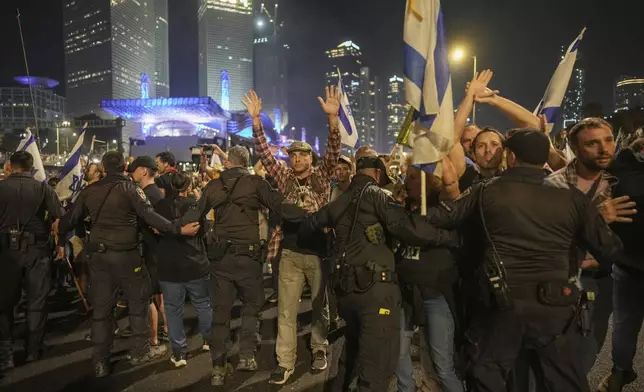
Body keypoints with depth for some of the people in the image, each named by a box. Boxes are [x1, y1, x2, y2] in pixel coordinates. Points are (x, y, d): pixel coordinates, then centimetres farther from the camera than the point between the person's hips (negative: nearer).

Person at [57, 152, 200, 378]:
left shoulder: (90, 191, 5)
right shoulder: (130, 188, -8)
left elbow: (71, 218, 13)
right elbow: (149, 216, -18)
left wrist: (57, 230, 34)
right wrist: (179, 229, -19)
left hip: (98, 255, 4)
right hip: (125, 254, -4)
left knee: (101, 307, 11)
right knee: (138, 302, 12)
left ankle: (100, 361, 17)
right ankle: (141, 351, 21)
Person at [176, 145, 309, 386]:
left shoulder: (213, 186, 8)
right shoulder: (255, 183, -2)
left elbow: (194, 216, 14)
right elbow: (281, 207, -11)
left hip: (220, 254, 3)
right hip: (247, 254, -3)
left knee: (220, 310, 11)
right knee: (252, 304, 18)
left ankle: (219, 368, 17)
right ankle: (246, 355, 13)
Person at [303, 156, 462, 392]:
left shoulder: (340, 202, 17)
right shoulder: (375, 194, -2)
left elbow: (311, 224, 32)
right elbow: (406, 226, -16)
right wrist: (451, 237, -8)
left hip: (347, 286, 8)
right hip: (375, 285, -8)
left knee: (352, 349, 27)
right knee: (377, 363, -4)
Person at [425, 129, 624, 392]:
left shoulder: (486, 191, -2)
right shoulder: (571, 197, 1)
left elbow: (443, 217, 6)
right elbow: (609, 249, 6)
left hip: (503, 303, -1)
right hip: (555, 304, 2)